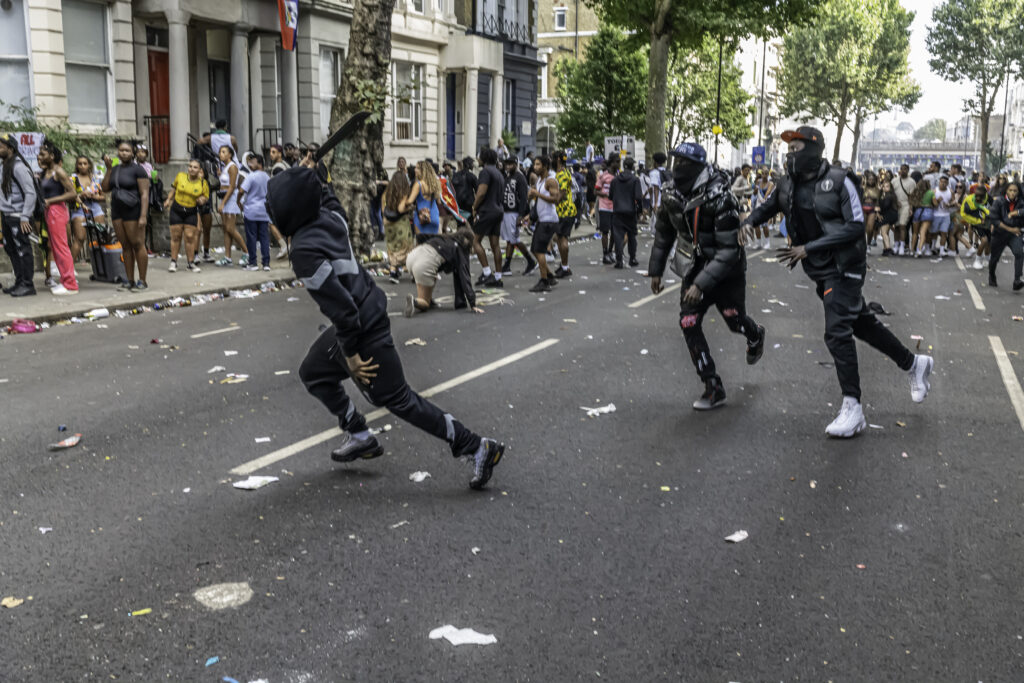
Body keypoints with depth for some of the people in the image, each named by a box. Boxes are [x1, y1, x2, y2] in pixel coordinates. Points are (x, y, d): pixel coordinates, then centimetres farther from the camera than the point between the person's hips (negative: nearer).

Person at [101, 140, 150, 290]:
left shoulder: (137, 169, -5)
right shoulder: (115, 169, 15)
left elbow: (144, 194, -11)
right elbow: (105, 188, 8)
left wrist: (143, 216, -20)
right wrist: (108, 169, 3)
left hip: (133, 211, -6)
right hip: (117, 211, 7)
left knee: (138, 245, -7)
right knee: (125, 246, 7)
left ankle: (142, 281, -3)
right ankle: (130, 280, 10)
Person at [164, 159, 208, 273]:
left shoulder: (203, 183, -6)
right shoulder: (180, 176, -4)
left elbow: (206, 197, 6)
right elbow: (173, 189, 12)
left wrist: (203, 200, -15)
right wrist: (168, 200, 6)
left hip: (191, 213, 0)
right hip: (176, 210, 0)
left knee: (190, 237, -1)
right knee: (176, 237, 3)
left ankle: (190, 263, 10)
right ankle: (173, 262, 12)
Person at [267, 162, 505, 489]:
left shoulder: (305, 252, -26)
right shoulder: (328, 216, -3)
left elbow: (341, 307, -27)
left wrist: (351, 354, -18)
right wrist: (315, 177, 23)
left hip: (363, 329, -9)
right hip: (370, 311, 9)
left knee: (396, 398, 0)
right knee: (313, 373, 22)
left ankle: (478, 449, 5)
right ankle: (360, 437, 33)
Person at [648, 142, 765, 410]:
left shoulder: (720, 198, -29)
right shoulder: (673, 197, -8)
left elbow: (729, 250, -30)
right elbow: (664, 235, 11)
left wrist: (701, 284, -35)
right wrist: (655, 270, 12)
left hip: (728, 268, -5)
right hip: (700, 263, 5)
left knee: (735, 321, 10)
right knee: (689, 323, -6)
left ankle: (756, 336, 52)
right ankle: (713, 388, 4)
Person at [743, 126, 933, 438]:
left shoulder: (838, 181, -16)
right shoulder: (788, 184, 2)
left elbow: (855, 226, -19)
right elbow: (769, 207, 20)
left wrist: (808, 248, -23)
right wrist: (748, 222, -2)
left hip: (844, 268, -7)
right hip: (819, 271, 7)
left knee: (837, 332, -14)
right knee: (862, 323, 18)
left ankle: (852, 407, -7)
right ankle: (913, 364, 38)